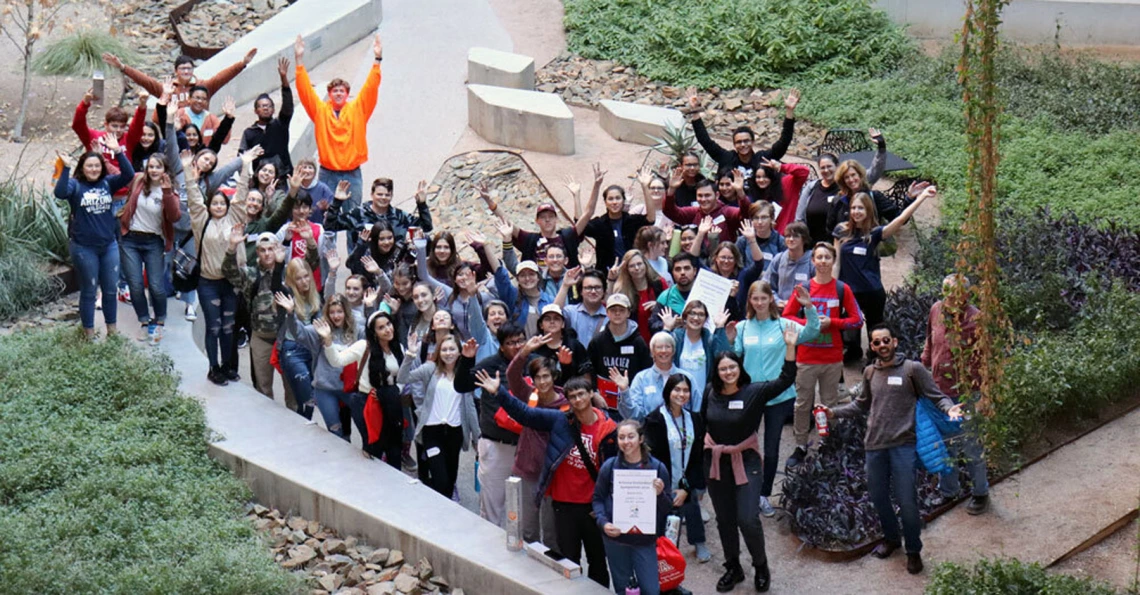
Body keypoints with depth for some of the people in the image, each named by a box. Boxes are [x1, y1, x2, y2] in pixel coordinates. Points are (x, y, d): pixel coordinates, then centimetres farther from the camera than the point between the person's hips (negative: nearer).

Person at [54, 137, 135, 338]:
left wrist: (118, 152, -20)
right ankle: (89, 334, 18)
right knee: (88, 291, 7)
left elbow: (129, 175, -11)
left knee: (110, 290, 14)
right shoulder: (75, 185, -7)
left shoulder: (108, 183, 2)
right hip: (84, 248, -3)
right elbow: (60, 193, -27)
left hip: (109, 245, 3)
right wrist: (66, 168, -32)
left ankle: (112, 330, 29)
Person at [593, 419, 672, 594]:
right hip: (615, 538, 1)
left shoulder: (657, 468, -3)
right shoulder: (609, 467, -2)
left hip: (645, 539, -1)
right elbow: (598, 499, 5)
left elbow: (667, 507, 3)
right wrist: (603, 522, -11)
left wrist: (660, 494, -19)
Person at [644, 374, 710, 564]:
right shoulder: (655, 420, -8)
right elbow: (653, 456, -8)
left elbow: (697, 457, 6)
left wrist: (686, 488, -3)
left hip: (686, 484, 4)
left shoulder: (694, 418, 6)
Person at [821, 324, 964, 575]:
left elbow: (937, 397, -3)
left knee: (906, 501, -6)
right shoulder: (870, 372, 11)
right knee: (877, 497, 13)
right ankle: (891, 538, 38)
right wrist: (835, 412, 15)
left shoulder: (913, 369, -4)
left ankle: (913, 551, 14)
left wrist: (949, 409, -23)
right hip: (875, 446, 5)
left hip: (903, 445, -5)